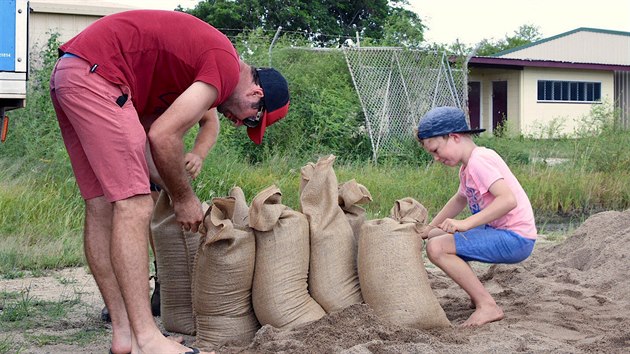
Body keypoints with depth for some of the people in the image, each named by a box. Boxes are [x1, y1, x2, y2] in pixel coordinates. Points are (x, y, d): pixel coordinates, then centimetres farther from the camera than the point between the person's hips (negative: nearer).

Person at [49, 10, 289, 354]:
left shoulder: (203, 51, 20)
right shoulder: (226, 67, -9)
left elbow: (144, 124, 18)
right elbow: (164, 136, -14)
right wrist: (184, 198, 0)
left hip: (66, 75, 11)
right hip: (95, 72, -11)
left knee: (101, 208, 7)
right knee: (134, 206, -12)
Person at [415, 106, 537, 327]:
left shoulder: (478, 161, -17)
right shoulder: (467, 165, 14)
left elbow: (508, 200, -31)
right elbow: (460, 200, 32)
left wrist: (466, 224, -36)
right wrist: (429, 228, 26)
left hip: (516, 238, -11)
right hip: (497, 231, 11)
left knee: (437, 248, -21)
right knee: (435, 236, 19)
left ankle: (488, 306, -14)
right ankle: (478, 296, 19)